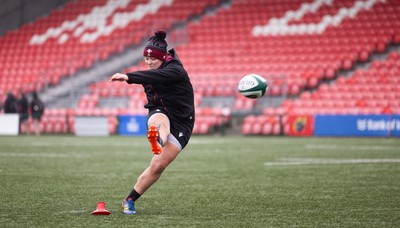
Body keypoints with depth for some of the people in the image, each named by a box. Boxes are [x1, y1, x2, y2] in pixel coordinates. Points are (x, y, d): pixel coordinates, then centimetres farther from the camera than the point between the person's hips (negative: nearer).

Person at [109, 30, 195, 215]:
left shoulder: (175, 70, -19)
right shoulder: (149, 74, 5)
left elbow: (156, 76, -39)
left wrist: (128, 77, -54)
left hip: (181, 122, -4)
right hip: (159, 113, 4)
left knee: (158, 166, -14)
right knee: (161, 121, -38)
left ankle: (130, 200, -2)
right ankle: (157, 140, -75)